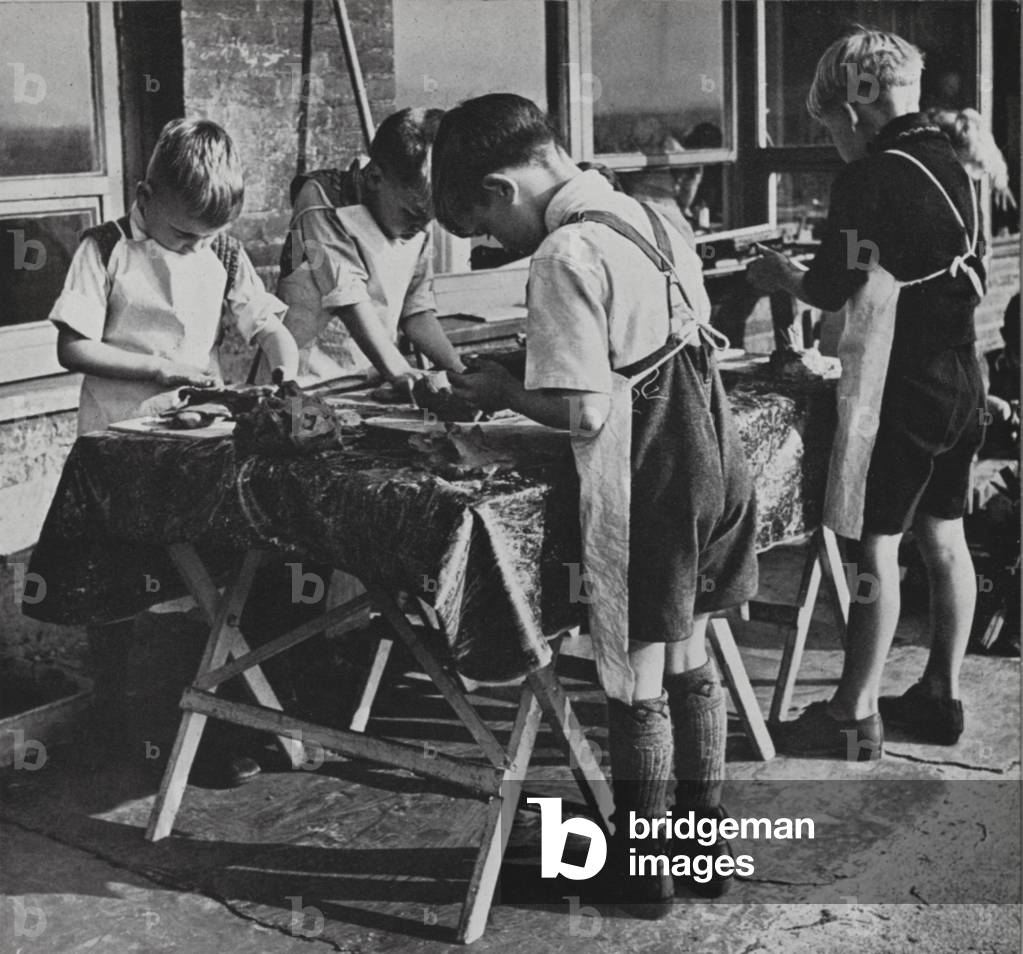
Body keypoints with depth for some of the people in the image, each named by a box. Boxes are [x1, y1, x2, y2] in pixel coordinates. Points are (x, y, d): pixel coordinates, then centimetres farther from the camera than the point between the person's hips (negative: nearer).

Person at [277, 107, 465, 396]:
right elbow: (348, 299, -21)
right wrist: (397, 371, -30)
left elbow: (417, 311, 9)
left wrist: (460, 373, -3)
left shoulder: (413, 224, 7)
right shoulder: (324, 207, -12)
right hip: (315, 381, -6)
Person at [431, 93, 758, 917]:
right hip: (713, 465, 8)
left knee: (637, 680, 7)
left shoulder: (565, 255, -17)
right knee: (690, 658, 20)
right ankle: (708, 838, 35)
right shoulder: (651, 217, 8)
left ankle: (642, 868, 22)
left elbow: (583, 411, -22)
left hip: (644, 492, -8)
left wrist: (504, 391, -3)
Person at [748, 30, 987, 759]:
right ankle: (942, 696, 24)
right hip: (962, 381, 9)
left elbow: (833, 291, -11)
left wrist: (783, 275, 7)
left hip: (899, 392, -8)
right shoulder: (953, 167, 11)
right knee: (945, 539, 14)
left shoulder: (869, 179, -14)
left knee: (876, 547, -3)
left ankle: (856, 717, 3)